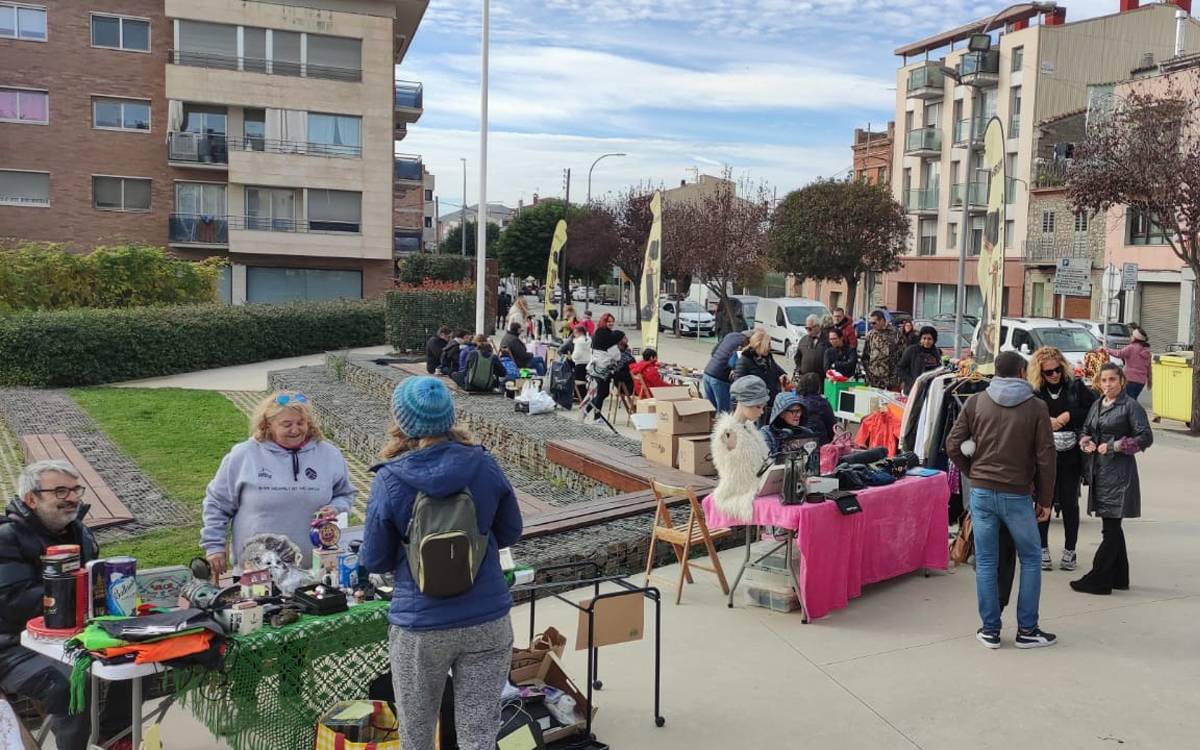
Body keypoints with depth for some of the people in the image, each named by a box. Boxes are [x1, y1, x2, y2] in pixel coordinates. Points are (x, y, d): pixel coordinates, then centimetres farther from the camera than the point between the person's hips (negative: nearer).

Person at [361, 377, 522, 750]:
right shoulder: (484, 465, -7)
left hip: (419, 627, -1)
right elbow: (510, 533, 6)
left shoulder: (389, 481, -14)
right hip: (488, 621, 2)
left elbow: (375, 562, -4)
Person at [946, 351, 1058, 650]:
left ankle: (990, 630, 14)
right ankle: (1026, 630, 16)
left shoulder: (976, 402, 2)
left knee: (985, 561, 9)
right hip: (1017, 495, -2)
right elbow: (1045, 457, -4)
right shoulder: (1036, 407, -3)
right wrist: (1045, 500, 4)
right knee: (1031, 560, 13)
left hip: (981, 493, 2)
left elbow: (953, 445, 0)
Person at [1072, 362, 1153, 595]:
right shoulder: (1097, 405, 14)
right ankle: (1119, 578, 24)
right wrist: (1086, 443, 2)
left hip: (1119, 473, -8)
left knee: (1111, 528, -6)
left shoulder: (1130, 406, -7)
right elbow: (1086, 431, 24)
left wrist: (1115, 446, -14)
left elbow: (1146, 437, -11)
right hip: (1098, 471, 8)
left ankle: (1097, 580, -4)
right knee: (1112, 527, 14)